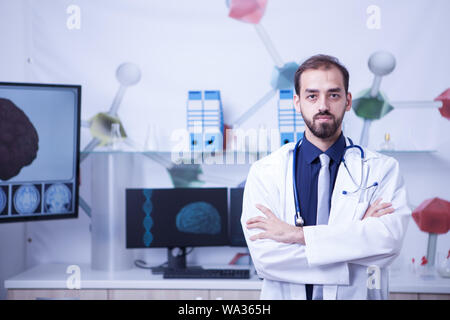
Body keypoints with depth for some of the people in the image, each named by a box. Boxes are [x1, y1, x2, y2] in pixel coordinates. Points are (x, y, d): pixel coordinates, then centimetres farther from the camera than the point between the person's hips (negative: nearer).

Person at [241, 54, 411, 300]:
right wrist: (358, 236, -16)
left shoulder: (382, 168, -1)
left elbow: (389, 240, -16)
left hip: (357, 294, 0)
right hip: (286, 294, 0)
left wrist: (297, 234, -19)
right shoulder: (264, 171, -2)